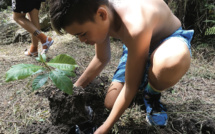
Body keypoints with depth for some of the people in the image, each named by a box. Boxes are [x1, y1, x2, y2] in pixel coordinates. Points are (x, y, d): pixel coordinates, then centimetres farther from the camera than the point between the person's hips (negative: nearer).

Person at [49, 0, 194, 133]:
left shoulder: (135, 27, -42)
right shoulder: (102, 20, -19)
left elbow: (130, 87, -30)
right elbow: (101, 59, 1)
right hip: (138, 46, 6)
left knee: (175, 60, -45)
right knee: (111, 103, -6)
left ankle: (152, 96, -11)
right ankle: (146, 81, 23)